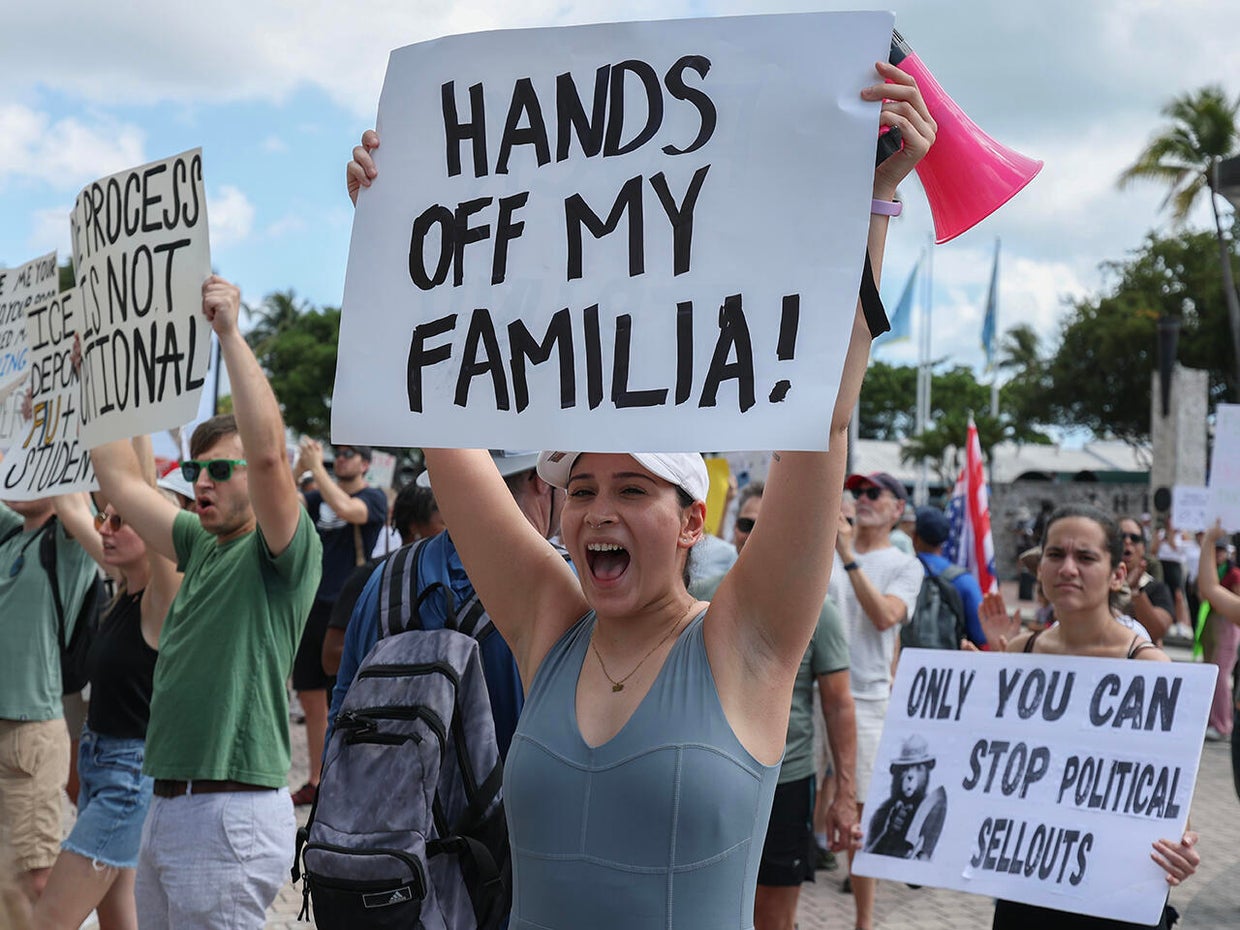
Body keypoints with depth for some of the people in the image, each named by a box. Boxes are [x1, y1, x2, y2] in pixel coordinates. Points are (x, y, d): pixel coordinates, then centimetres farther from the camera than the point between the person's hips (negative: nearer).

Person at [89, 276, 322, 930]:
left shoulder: (283, 555, -7)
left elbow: (268, 451, -24)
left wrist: (229, 332, -22)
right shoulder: (202, 547, 15)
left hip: (231, 814, -8)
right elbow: (122, 482, 22)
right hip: (166, 805, 9)